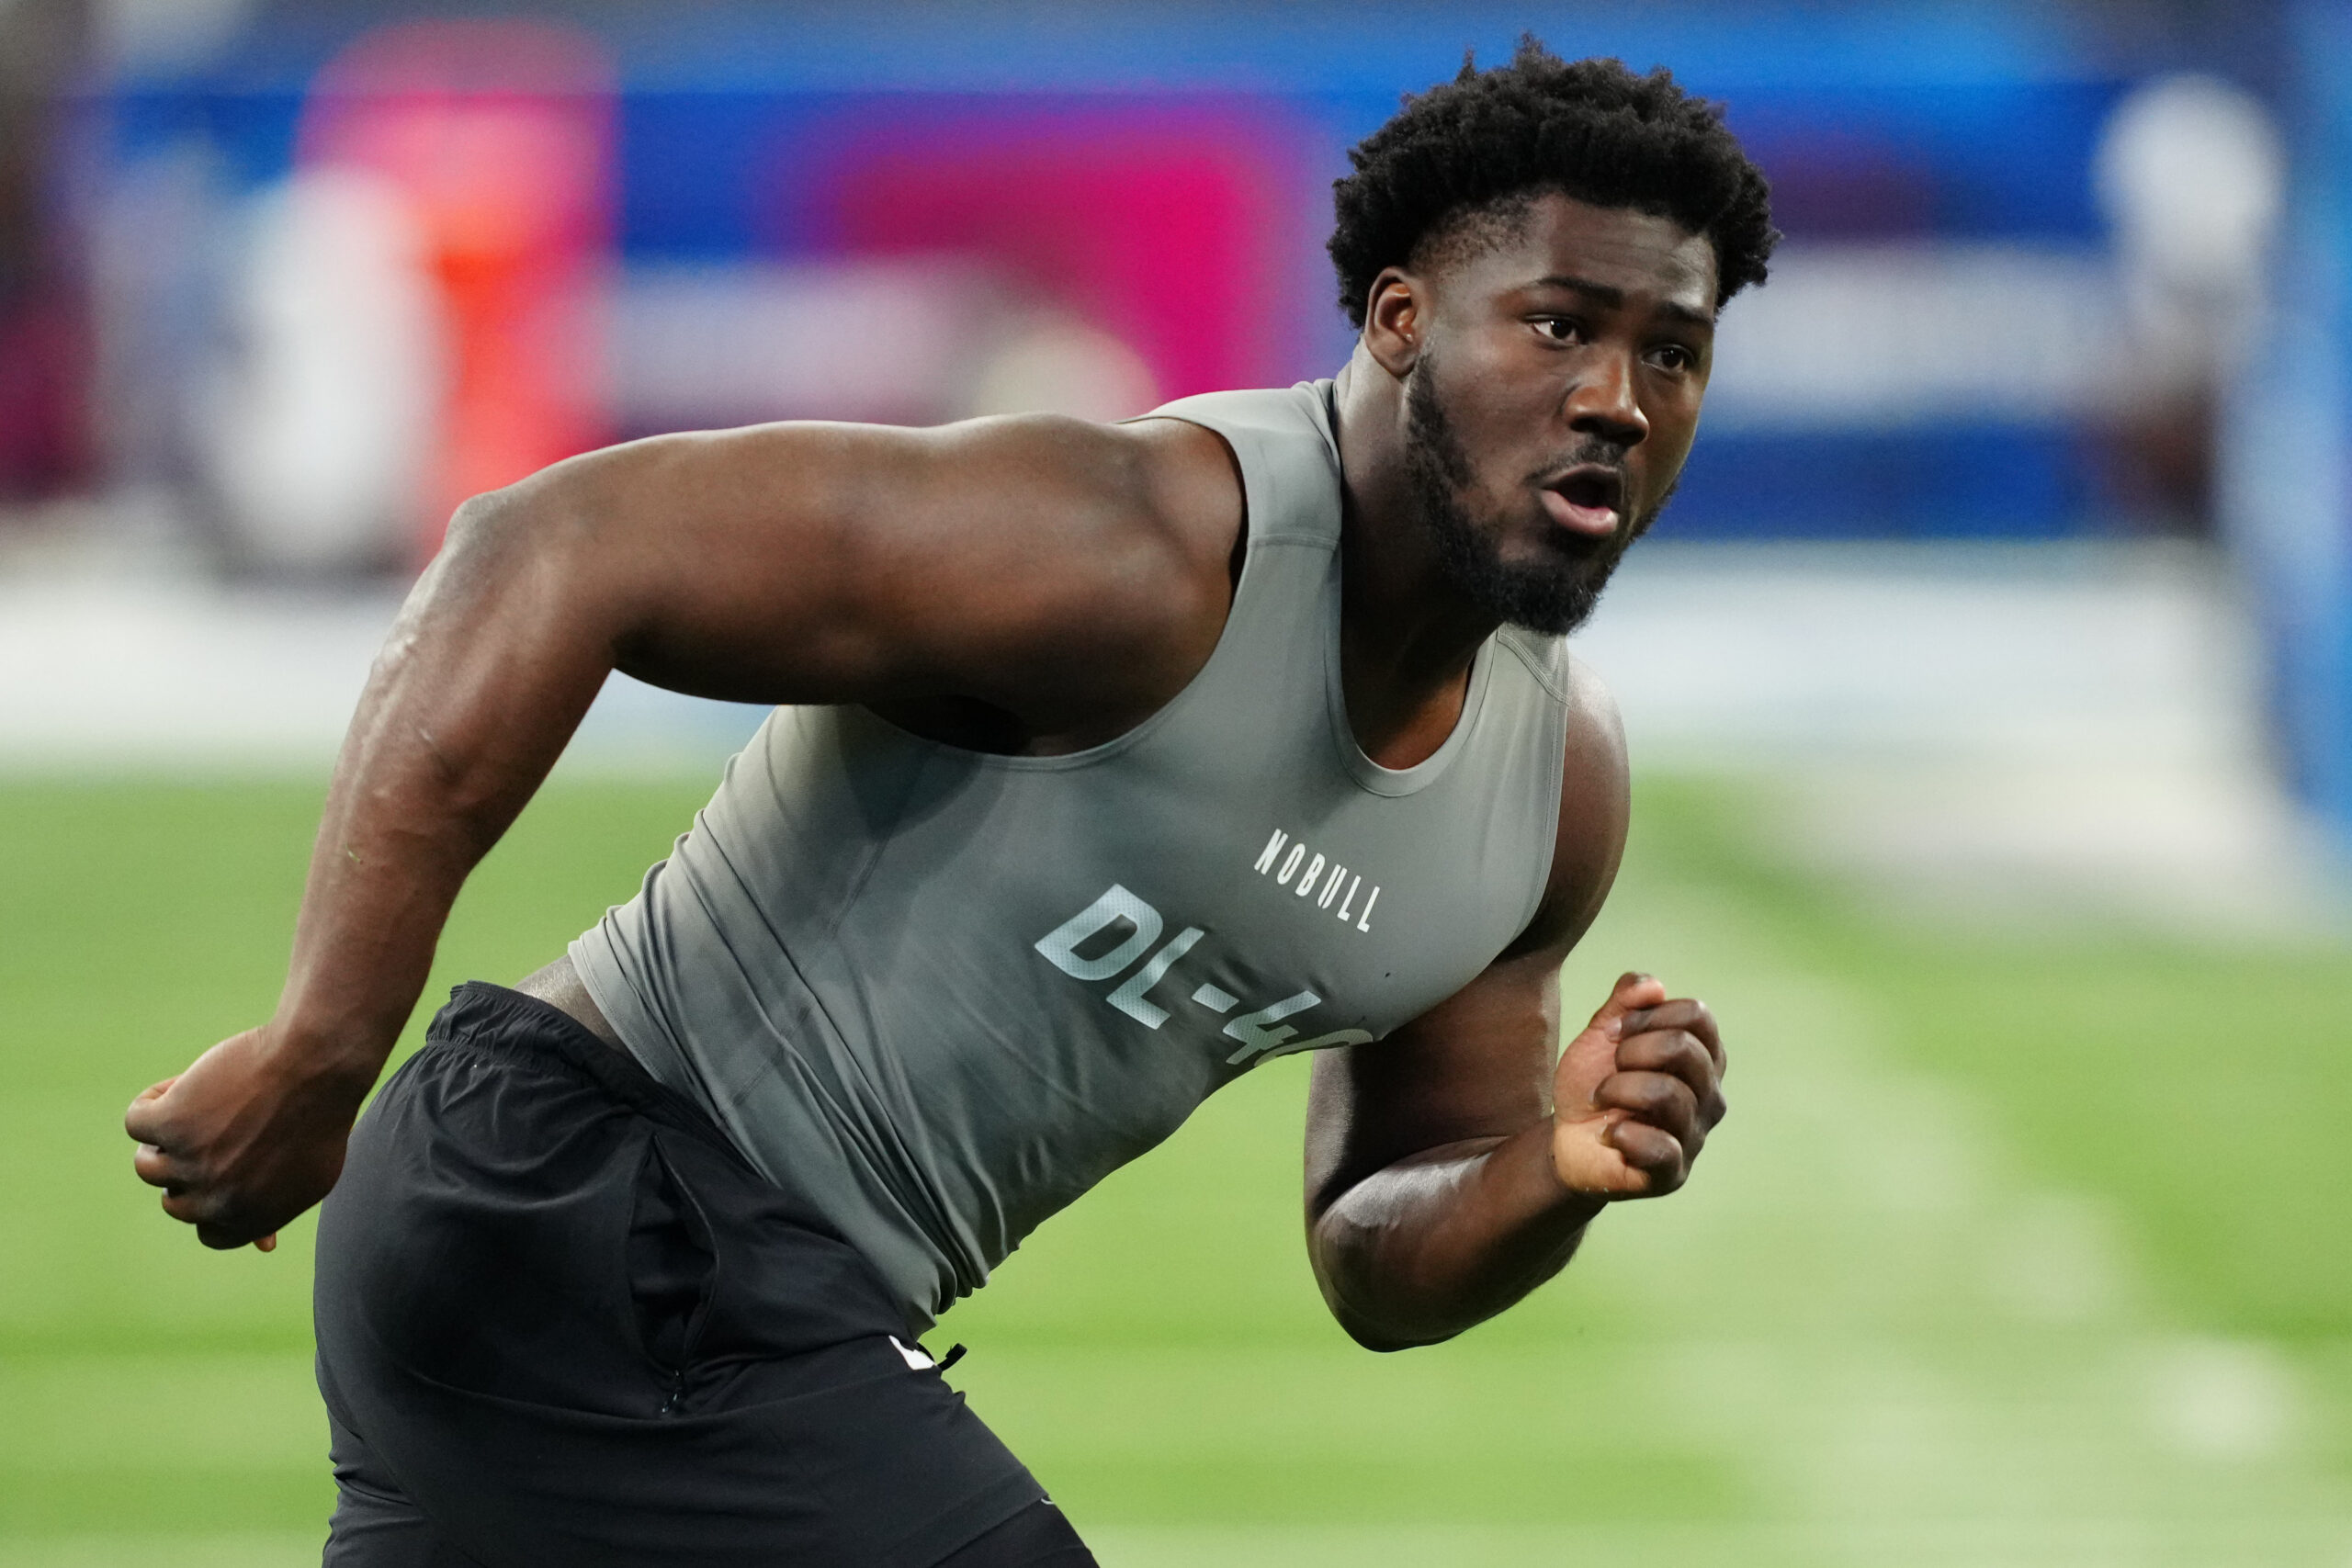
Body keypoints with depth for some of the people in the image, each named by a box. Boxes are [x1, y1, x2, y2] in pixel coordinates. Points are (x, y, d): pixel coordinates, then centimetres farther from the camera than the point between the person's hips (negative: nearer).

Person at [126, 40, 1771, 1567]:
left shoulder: (1558, 781, 5)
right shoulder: (1145, 551, -23)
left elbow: (1378, 1261, 16)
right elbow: (551, 555, -27)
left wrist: (1552, 1180, -9)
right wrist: (318, 1055, -29)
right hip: (592, 1195, -10)